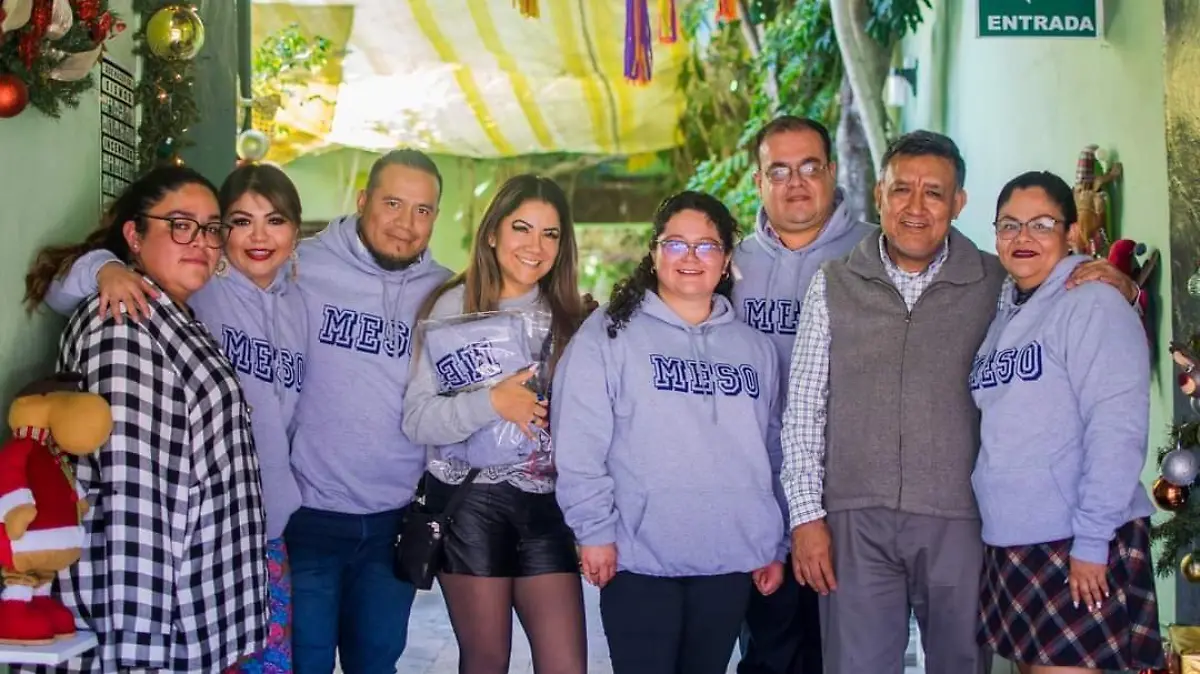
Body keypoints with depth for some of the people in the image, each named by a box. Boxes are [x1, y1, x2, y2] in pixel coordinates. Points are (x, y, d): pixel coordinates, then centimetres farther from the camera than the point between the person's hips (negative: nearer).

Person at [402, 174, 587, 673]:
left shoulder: (566, 316, 10)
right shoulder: (455, 306, -3)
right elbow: (417, 420, -10)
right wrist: (491, 403, -23)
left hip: (545, 504, 4)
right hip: (469, 500, -3)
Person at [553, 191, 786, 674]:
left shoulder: (755, 348, 13)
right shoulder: (608, 334, -3)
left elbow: (770, 452, 14)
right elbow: (579, 444, -9)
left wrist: (774, 545, 13)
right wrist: (595, 530, -13)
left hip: (731, 559, 4)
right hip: (639, 558, -4)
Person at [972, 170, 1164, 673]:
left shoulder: (1094, 303, -10)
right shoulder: (1002, 315, 13)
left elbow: (1117, 428, -17)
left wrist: (1092, 539, -19)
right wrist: (994, 528, 11)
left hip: (1079, 544, -7)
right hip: (1007, 542, 7)